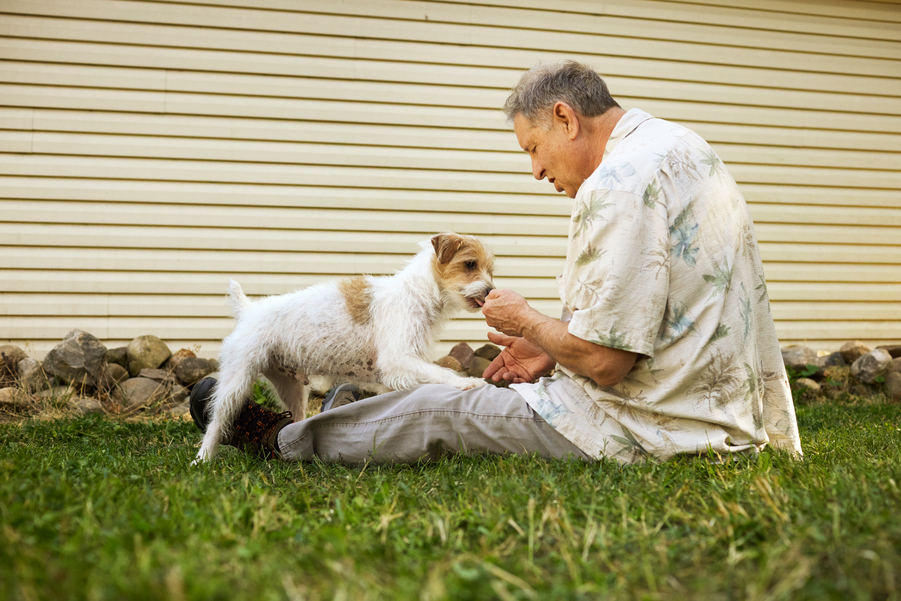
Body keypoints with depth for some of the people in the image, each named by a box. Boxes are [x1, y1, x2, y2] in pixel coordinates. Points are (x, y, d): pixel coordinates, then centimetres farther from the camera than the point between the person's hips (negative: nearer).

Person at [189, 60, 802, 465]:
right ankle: (361, 424, 41)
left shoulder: (620, 183, -22)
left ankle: (281, 438, 23)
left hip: (650, 426, -9)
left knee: (436, 411, 3)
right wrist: (553, 350, 13)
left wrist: (526, 320, -5)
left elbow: (603, 359, -24)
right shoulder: (682, 146, 12)